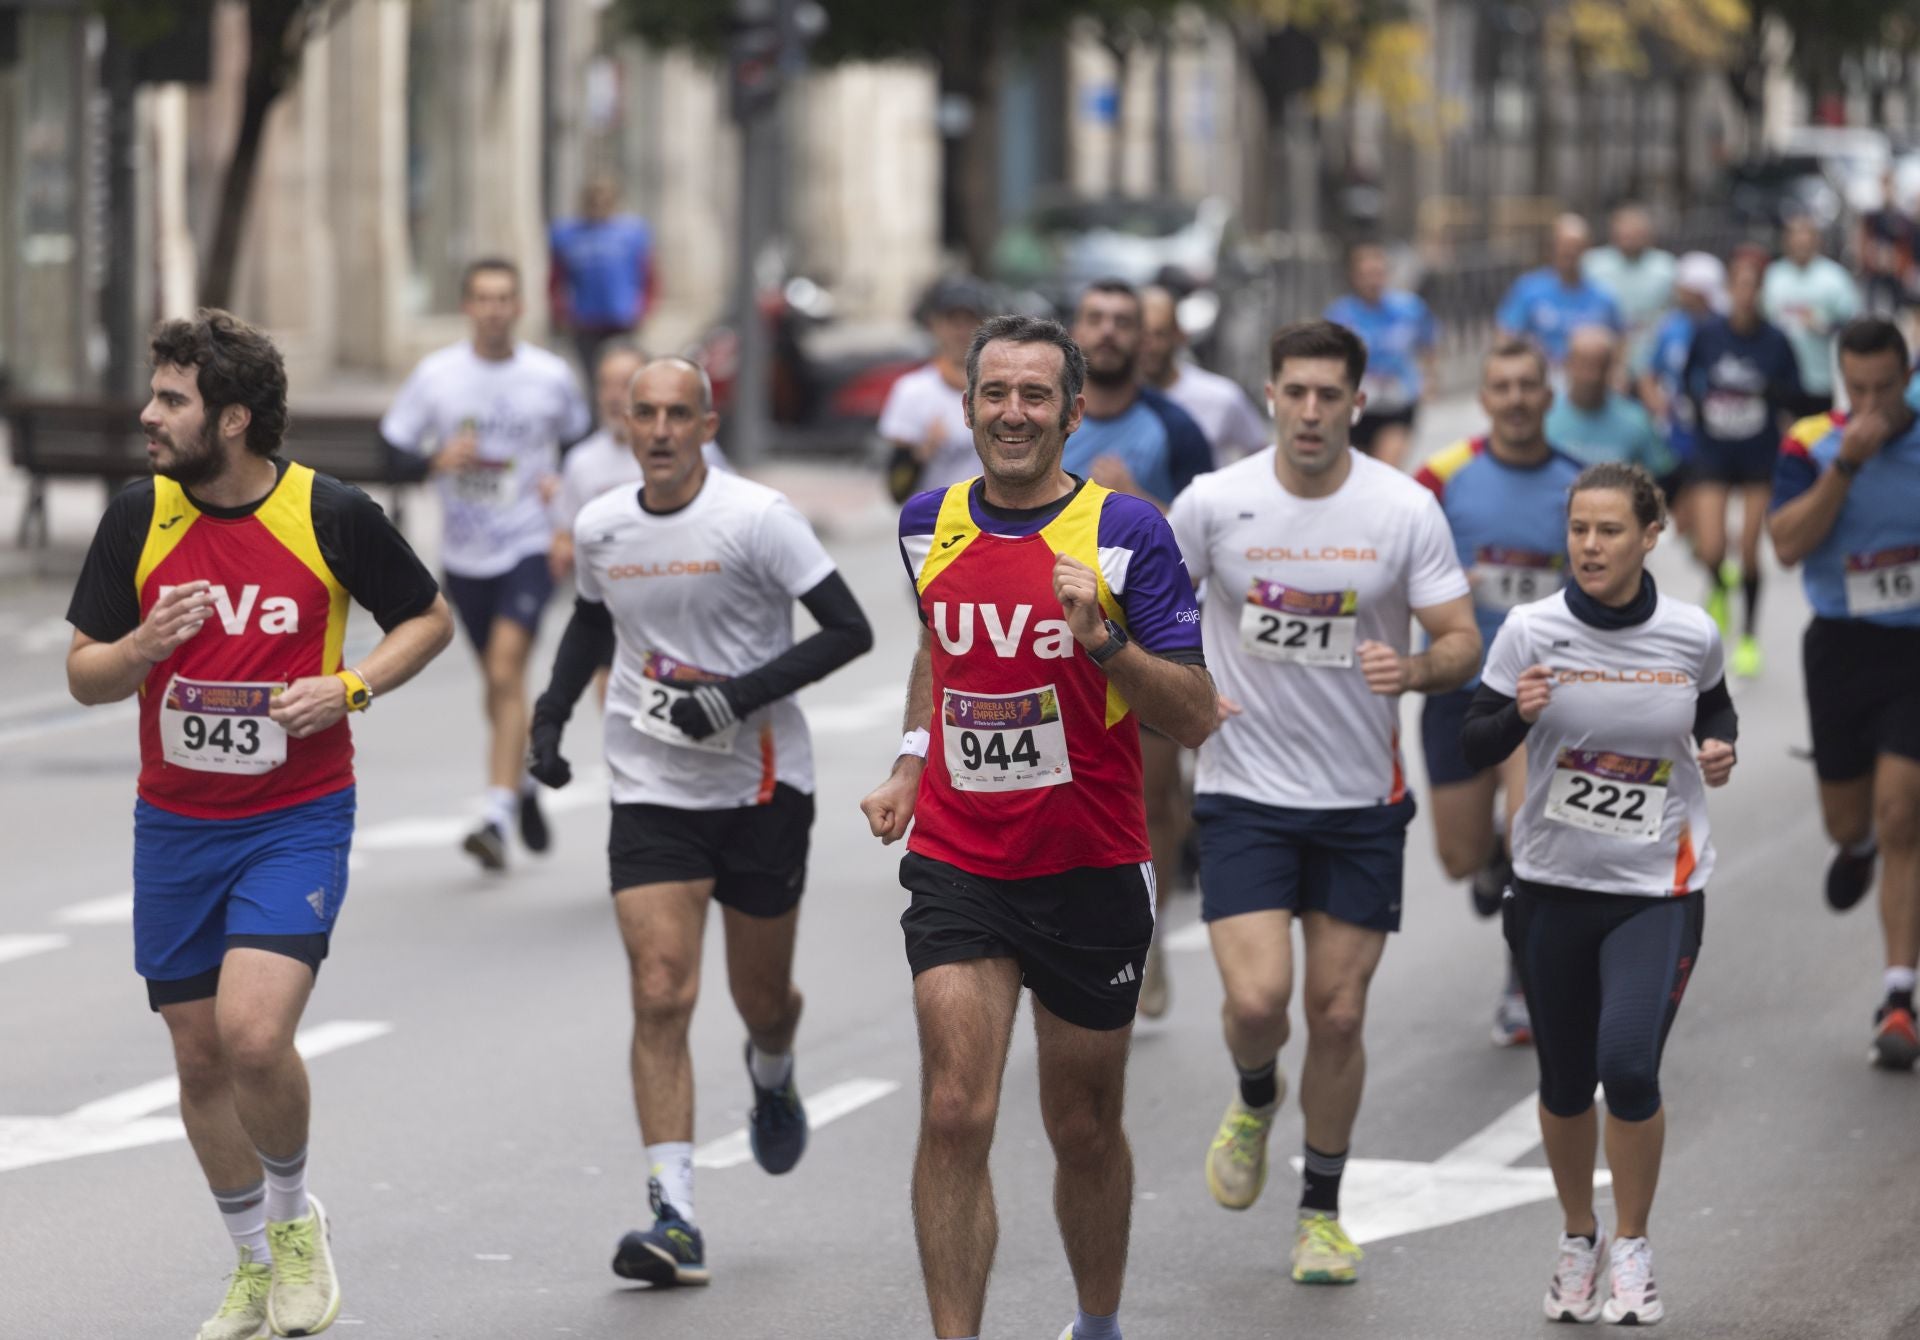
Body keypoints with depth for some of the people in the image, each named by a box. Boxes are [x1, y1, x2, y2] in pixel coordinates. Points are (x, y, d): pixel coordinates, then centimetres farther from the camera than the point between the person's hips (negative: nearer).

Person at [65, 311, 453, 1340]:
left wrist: (350, 686, -13)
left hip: (297, 819, -4)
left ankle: (294, 1217, 8)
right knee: (199, 1055, 9)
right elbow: (84, 676, 3)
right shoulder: (137, 518, -3)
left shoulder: (332, 515, -10)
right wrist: (142, 649, -19)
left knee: (254, 1034, -20)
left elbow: (429, 617, 5)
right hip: (175, 825, 4)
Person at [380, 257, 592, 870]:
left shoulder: (551, 377, -2)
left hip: (529, 548, -3)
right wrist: (436, 460, -18)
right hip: (463, 553, 3)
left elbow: (584, 439, 14)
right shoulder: (436, 375, -3)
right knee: (499, 680, 14)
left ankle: (497, 815, -22)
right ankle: (523, 781, 40)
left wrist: (563, 482, -4)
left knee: (506, 670, -18)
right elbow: (392, 445, 1)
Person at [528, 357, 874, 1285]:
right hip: (652, 792, 2)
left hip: (763, 786, -2)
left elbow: (849, 630, -14)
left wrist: (740, 695, -22)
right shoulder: (600, 529, 2)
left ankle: (772, 1074, 52)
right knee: (660, 997, -13)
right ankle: (675, 1219, -16)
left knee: (762, 995, 13)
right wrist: (551, 713, 9)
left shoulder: (756, 518, -13)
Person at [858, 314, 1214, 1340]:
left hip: (1090, 872, -2)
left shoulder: (1126, 532, -8)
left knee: (1085, 1130, 11)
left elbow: (1193, 718, -10)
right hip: (956, 864, 2)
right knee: (954, 1117, -13)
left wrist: (1102, 638, -25)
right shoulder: (928, 525, 4)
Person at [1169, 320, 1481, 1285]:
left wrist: (1412, 670, -27)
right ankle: (1254, 1099, 22)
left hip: (1362, 803, 1)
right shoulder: (1214, 502, -6)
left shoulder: (1406, 509, -6)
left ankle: (1323, 1209, 24)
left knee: (1338, 1015, 5)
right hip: (1245, 795, -1)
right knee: (1256, 1000, -14)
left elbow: (1461, 643, -5)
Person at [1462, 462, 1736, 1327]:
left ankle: (1631, 1248, 6)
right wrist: (1519, 713, -23)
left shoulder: (1691, 636, -6)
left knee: (1628, 1064, -17)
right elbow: (1475, 748, -3)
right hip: (1554, 883, 1)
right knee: (1565, 1081, 9)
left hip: (1659, 887, -1)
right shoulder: (1531, 631, -8)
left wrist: (1718, 746, -6)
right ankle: (1578, 1239, 34)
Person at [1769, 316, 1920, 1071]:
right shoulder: (1812, 446, -6)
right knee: (1848, 821, 14)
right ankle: (1858, 849, 55)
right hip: (1842, 648, 2)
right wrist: (1846, 463, -25)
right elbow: (1788, 543, -18)